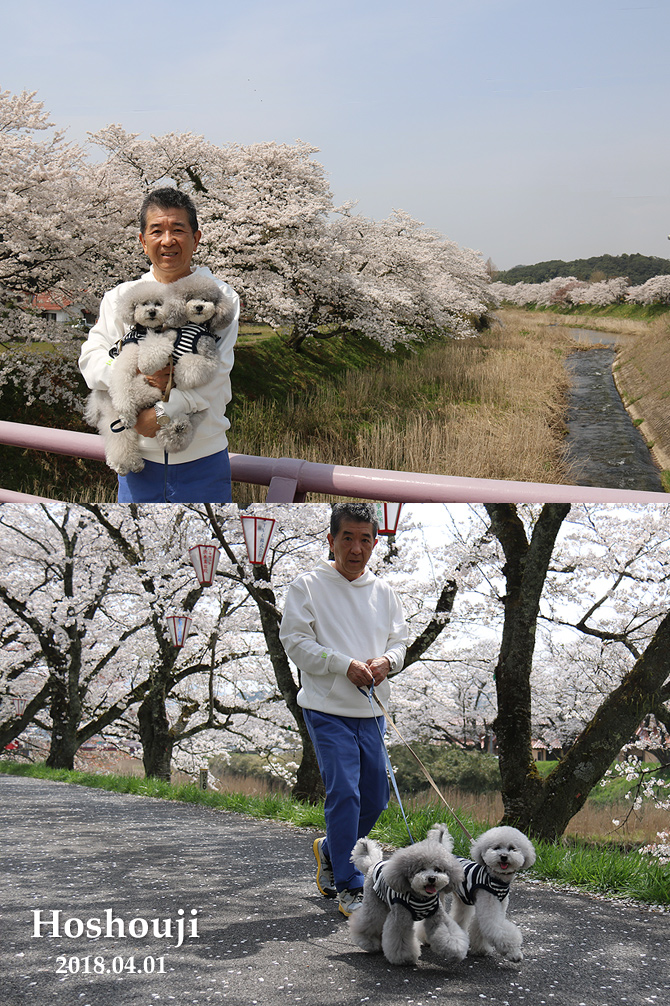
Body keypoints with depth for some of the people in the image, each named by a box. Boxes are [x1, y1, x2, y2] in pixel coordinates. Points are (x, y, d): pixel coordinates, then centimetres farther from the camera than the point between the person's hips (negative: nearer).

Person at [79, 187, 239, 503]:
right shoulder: (121, 296, 8)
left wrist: (162, 412, -19)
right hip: (138, 456, 2)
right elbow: (90, 361, 0)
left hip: (202, 457, -2)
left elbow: (216, 372, -10)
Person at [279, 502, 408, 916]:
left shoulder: (383, 590, 11)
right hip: (328, 709, -6)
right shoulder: (308, 586, -4)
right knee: (344, 793, -12)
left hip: (371, 710, 6)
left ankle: (330, 850, 36)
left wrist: (386, 660, -8)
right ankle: (348, 886, -2)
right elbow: (295, 640, -8)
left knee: (375, 798, 10)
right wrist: (346, 666, -16)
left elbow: (400, 639, 16)